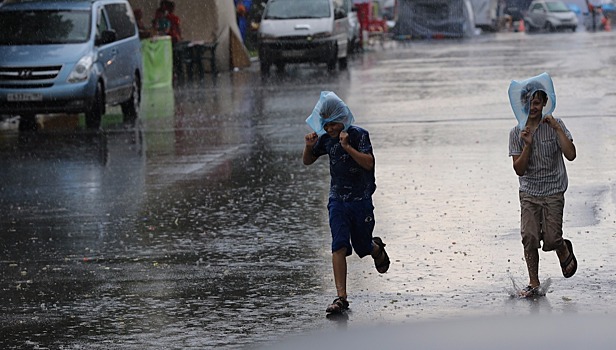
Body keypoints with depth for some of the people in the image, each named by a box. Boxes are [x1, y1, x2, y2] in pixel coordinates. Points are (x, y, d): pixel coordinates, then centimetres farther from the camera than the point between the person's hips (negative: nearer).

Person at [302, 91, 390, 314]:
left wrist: (347, 146, -30)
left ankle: (377, 248, 49)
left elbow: (369, 163, -23)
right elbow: (308, 161, 15)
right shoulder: (326, 139, 3)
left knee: (362, 248, 9)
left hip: (361, 200, -3)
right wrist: (309, 147, -6)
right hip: (337, 200, 3)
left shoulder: (359, 135, -12)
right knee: (339, 246, -13)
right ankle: (341, 297, -16)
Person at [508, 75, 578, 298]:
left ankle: (565, 252, 27)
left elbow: (571, 155, -16)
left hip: (553, 192, -2)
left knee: (551, 240, -9)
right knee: (529, 238, -8)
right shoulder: (517, 133, 0)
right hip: (528, 193, 2)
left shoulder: (555, 125, -4)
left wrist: (557, 128, -20)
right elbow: (519, 169, -5)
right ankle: (534, 285, 4)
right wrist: (527, 145, -19)